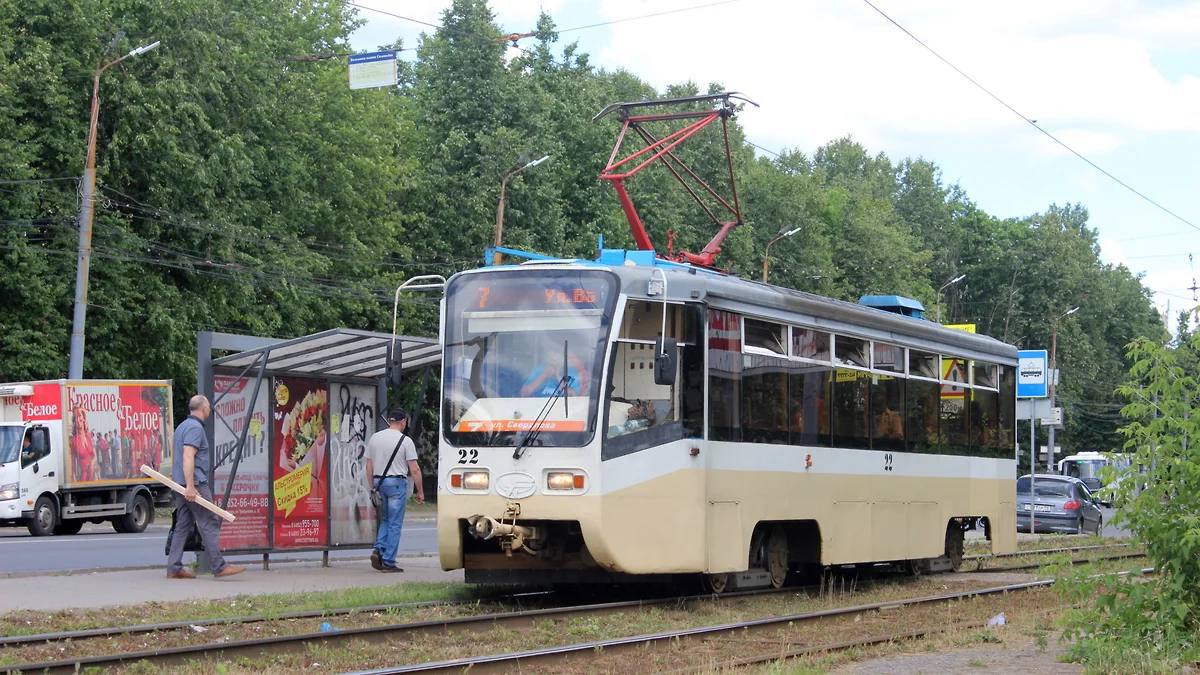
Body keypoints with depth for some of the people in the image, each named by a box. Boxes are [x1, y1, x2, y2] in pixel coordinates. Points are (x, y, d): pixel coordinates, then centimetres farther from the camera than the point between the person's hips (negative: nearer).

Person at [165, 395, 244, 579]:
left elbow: (175, 455, 29)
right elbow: (188, 457, -22)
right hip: (196, 483, -10)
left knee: (182, 526, 9)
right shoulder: (195, 428, -12)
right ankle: (218, 566, -8)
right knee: (209, 524, -8)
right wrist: (190, 486, -26)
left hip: (181, 485, 10)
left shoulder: (182, 426, 20)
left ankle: (174, 568, 7)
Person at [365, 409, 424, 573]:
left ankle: (379, 550, 1)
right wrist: (420, 491, -2)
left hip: (379, 482, 5)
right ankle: (388, 562, 0)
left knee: (384, 519, 20)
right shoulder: (405, 441, -7)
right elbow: (414, 470, -9)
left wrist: (372, 487, 17)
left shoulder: (374, 437, 7)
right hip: (397, 483, -5)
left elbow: (369, 466, 10)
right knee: (395, 524, 1)